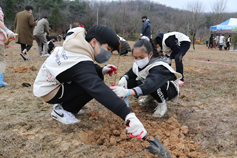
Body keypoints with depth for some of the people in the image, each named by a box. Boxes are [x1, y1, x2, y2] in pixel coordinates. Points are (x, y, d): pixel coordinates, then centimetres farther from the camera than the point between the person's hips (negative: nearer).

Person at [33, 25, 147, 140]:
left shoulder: (76, 44, -6)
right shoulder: (81, 64, -33)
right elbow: (99, 90, -46)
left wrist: (101, 70, -6)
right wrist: (129, 115, -54)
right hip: (48, 92, -9)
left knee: (97, 76, 1)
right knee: (94, 85, -23)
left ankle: (64, 105, 8)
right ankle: (61, 110, -6)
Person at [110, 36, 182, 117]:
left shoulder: (159, 67, -37)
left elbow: (150, 84, -54)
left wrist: (128, 92, -70)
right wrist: (123, 78, -28)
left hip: (170, 89, -7)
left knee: (153, 85, -42)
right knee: (129, 82, -16)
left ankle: (162, 105, -10)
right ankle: (150, 97, 10)